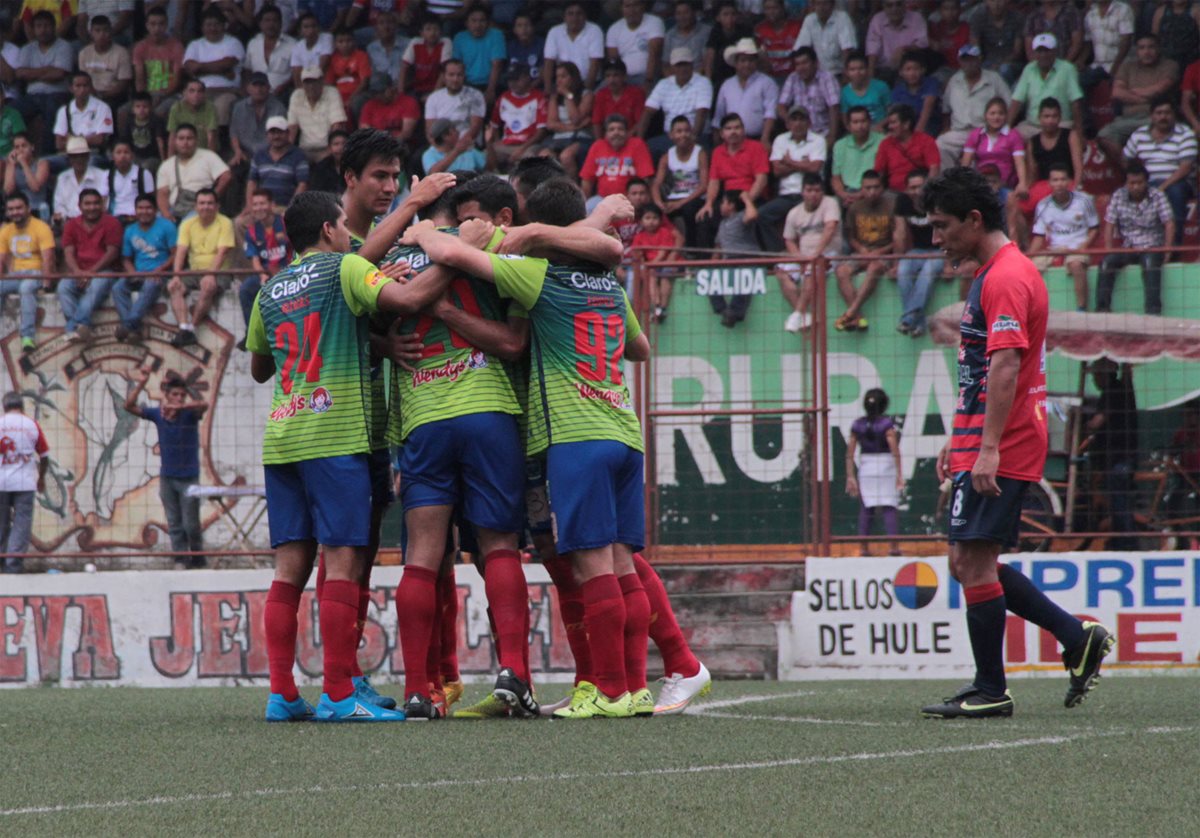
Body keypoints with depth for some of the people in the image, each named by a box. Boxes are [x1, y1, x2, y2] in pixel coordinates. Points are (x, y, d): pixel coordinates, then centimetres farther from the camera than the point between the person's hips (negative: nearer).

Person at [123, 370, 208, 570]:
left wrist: (178, 407, -45)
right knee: (174, 524, 3)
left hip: (189, 478, -3)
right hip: (167, 477, 3)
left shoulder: (190, 414, -9)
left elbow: (203, 405, -31)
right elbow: (130, 406, -1)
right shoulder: (157, 414, 1)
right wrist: (140, 384, -14)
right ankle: (180, 559, 7)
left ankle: (198, 560, 13)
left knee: (191, 524, -2)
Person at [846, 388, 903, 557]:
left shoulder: (858, 425, 1)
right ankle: (894, 546, -5)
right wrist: (899, 473, -12)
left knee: (865, 510, 9)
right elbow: (894, 449, -15)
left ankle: (864, 548, 6)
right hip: (886, 468, -3)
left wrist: (850, 477, 4)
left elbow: (850, 453, 1)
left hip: (865, 470, 3)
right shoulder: (887, 424, -9)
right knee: (889, 508, 1)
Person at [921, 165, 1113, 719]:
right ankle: (1078, 639, 14)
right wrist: (959, 439, 25)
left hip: (1000, 451, -10)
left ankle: (990, 692, -1)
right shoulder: (994, 274, 19)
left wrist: (988, 447, -27)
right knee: (968, 563, 11)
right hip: (981, 446, 10)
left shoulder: (1006, 278, -15)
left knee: (974, 561, -7)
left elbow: (1006, 367, -23)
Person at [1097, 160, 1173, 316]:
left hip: (1152, 247, -3)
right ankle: (1102, 308, -24)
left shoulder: (1157, 196, -3)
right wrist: (1108, 249, -9)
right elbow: (1110, 224, 3)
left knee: (1150, 262, -36)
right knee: (1107, 262, -25)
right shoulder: (1118, 196, 3)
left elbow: (1169, 223, -6)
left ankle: (1153, 309, -41)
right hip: (1128, 249, 3)